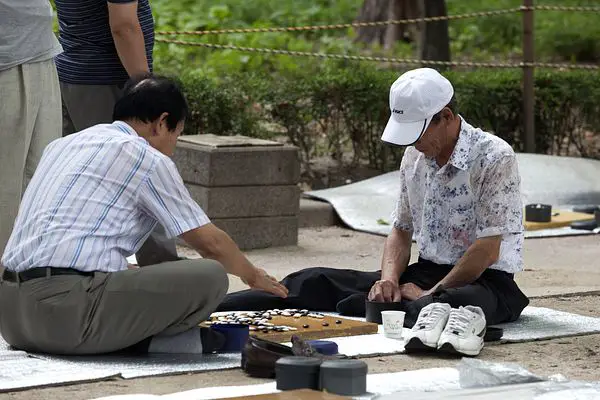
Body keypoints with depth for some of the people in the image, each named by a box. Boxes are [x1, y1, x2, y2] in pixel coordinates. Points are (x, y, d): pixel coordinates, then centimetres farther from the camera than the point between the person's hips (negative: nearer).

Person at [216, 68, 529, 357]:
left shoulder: (494, 157, -14)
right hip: (426, 273, 6)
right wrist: (389, 279, -6)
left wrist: (431, 293, -14)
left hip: (486, 280, -6)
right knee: (315, 281, -12)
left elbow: (488, 251, -18)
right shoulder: (414, 156, 9)